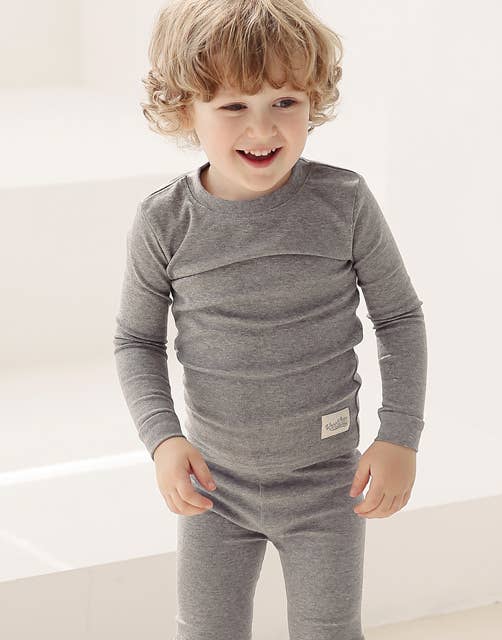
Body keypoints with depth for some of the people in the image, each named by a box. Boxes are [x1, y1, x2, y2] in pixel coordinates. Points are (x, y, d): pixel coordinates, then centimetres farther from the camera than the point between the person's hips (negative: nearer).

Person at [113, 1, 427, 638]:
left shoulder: (344, 202, -14)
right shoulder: (164, 222, -12)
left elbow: (399, 316, -2)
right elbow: (136, 340, 1)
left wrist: (400, 437, -8)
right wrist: (162, 437, -13)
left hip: (325, 483, -1)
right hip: (214, 479, 1)